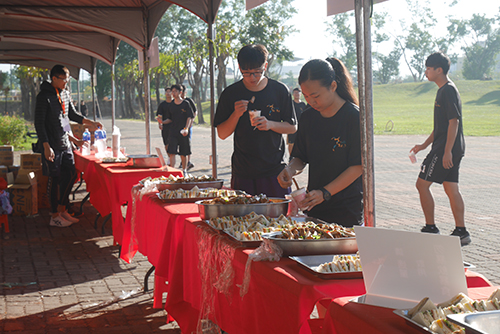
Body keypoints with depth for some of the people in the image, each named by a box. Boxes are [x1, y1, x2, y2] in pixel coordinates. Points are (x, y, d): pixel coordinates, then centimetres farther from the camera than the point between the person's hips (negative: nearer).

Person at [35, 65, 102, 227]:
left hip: (65, 143, 8)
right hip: (52, 145, -8)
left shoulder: (65, 93, 11)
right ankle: (54, 216, 8)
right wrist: (46, 146, -20)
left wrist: (90, 123, 8)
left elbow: (72, 115, 22)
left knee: (71, 174, 10)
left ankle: (61, 209, 23)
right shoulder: (44, 96, -13)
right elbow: (39, 123, -15)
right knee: (55, 179, -2)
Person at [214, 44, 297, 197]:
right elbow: (222, 134, 4)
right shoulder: (230, 94, 1)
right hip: (242, 172, 0)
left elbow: (292, 127, 7)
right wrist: (236, 115, -14)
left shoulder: (280, 91, 1)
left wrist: (270, 124, -12)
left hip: (274, 170, 0)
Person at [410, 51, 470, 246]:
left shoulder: (448, 90, -13)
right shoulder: (444, 90, 18)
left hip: (446, 148, -10)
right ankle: (461, 231, 9)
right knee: (451, 188, 8)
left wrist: (447, 151, -24)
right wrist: (424, 145, 23)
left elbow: (454, 121, -20)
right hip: (453, 149, 10)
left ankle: (430, 229, 1)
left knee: (422, 184, -4)